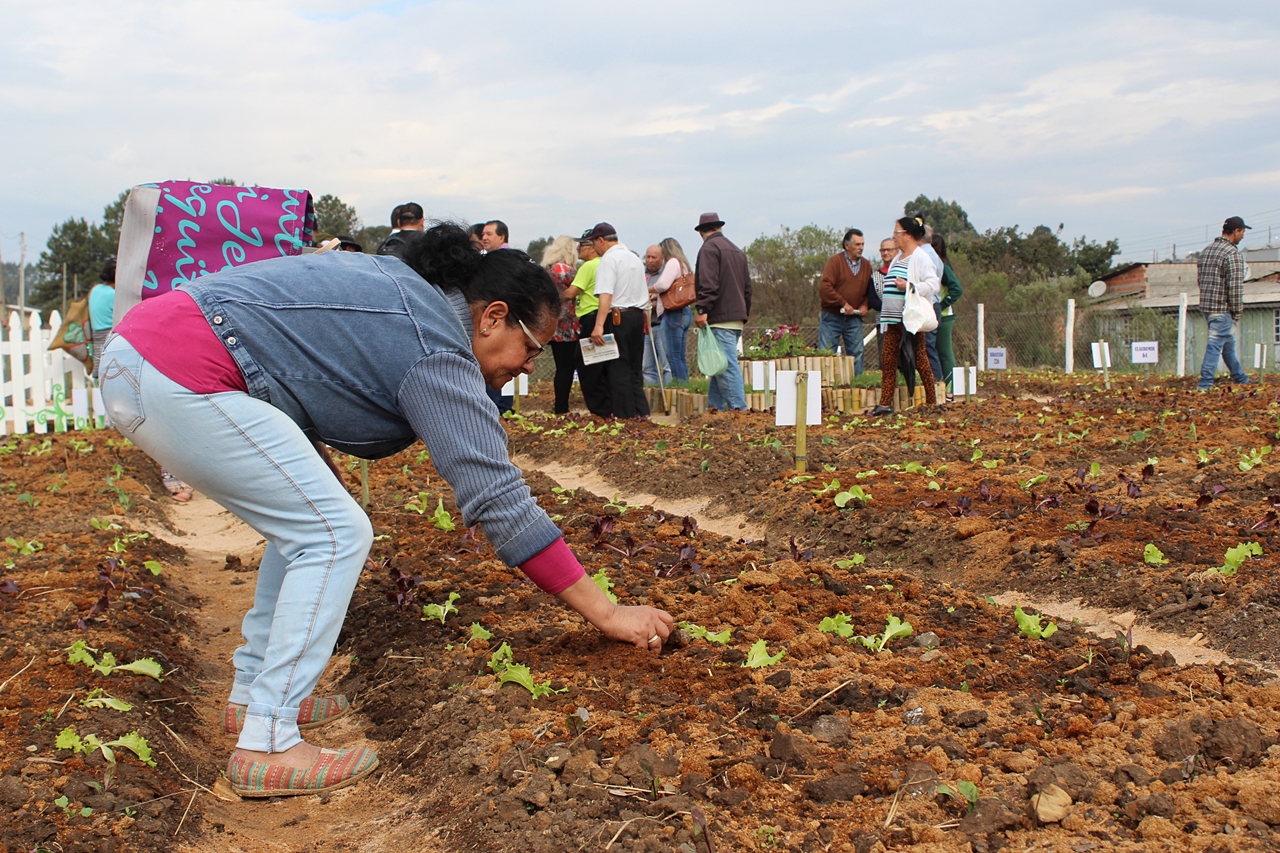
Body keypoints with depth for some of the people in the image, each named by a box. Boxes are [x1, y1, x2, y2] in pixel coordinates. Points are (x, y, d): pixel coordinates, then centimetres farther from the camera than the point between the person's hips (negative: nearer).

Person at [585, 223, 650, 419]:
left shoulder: (609, 259, -10)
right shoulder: (635, 258, 18)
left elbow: (606, 295, -22)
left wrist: (599, 325, -28)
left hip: (618, 317, -8)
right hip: (638, 316, 8)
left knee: (618, 370, -2)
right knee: (634, 368, 14)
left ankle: (625, 416, -1)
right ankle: (641, 412, 13)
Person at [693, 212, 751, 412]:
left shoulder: (709, 248, -5)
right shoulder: (737, 250, 21)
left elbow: (708, 283, -18)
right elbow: (747, 286, 22)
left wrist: (702, 310, -20)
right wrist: (744, 314, 25)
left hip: (720, 318, -9)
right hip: (737, 318, 9)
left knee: (727, 365, -10)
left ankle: (738, 408, -14)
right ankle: (715, 406, 14)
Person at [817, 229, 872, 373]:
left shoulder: (866, 265, 9)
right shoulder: (836, 261, -7)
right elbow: (824, 287, -16)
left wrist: (866, 306, -3)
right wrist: (843, 304, -15)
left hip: (854, 318, 4)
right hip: (832, 317, -4)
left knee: (856, 354, 4)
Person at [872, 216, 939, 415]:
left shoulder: (921, 258, -9)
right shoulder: (897, 258, 17)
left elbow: (933, 284, -18)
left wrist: (910, 286, -28)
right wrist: (886, 318, 22)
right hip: (893, 319, 8)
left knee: (920, 360, 0)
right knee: (887, 360, 3)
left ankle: (932, 402, 9)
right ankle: (885, 403, 4)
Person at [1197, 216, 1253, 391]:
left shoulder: (1207, 250, 11)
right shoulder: (1232, 253, -15)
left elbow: (1199, 278, 16)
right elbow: (1235, 286, -19)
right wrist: (1237, 311, -11)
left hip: (1206, 304, 9)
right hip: (1223, 308, -9)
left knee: (1228, 343, 19)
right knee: (1216, 344, -4)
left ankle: (1240, 378, 30)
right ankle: (1205, 384, -4)